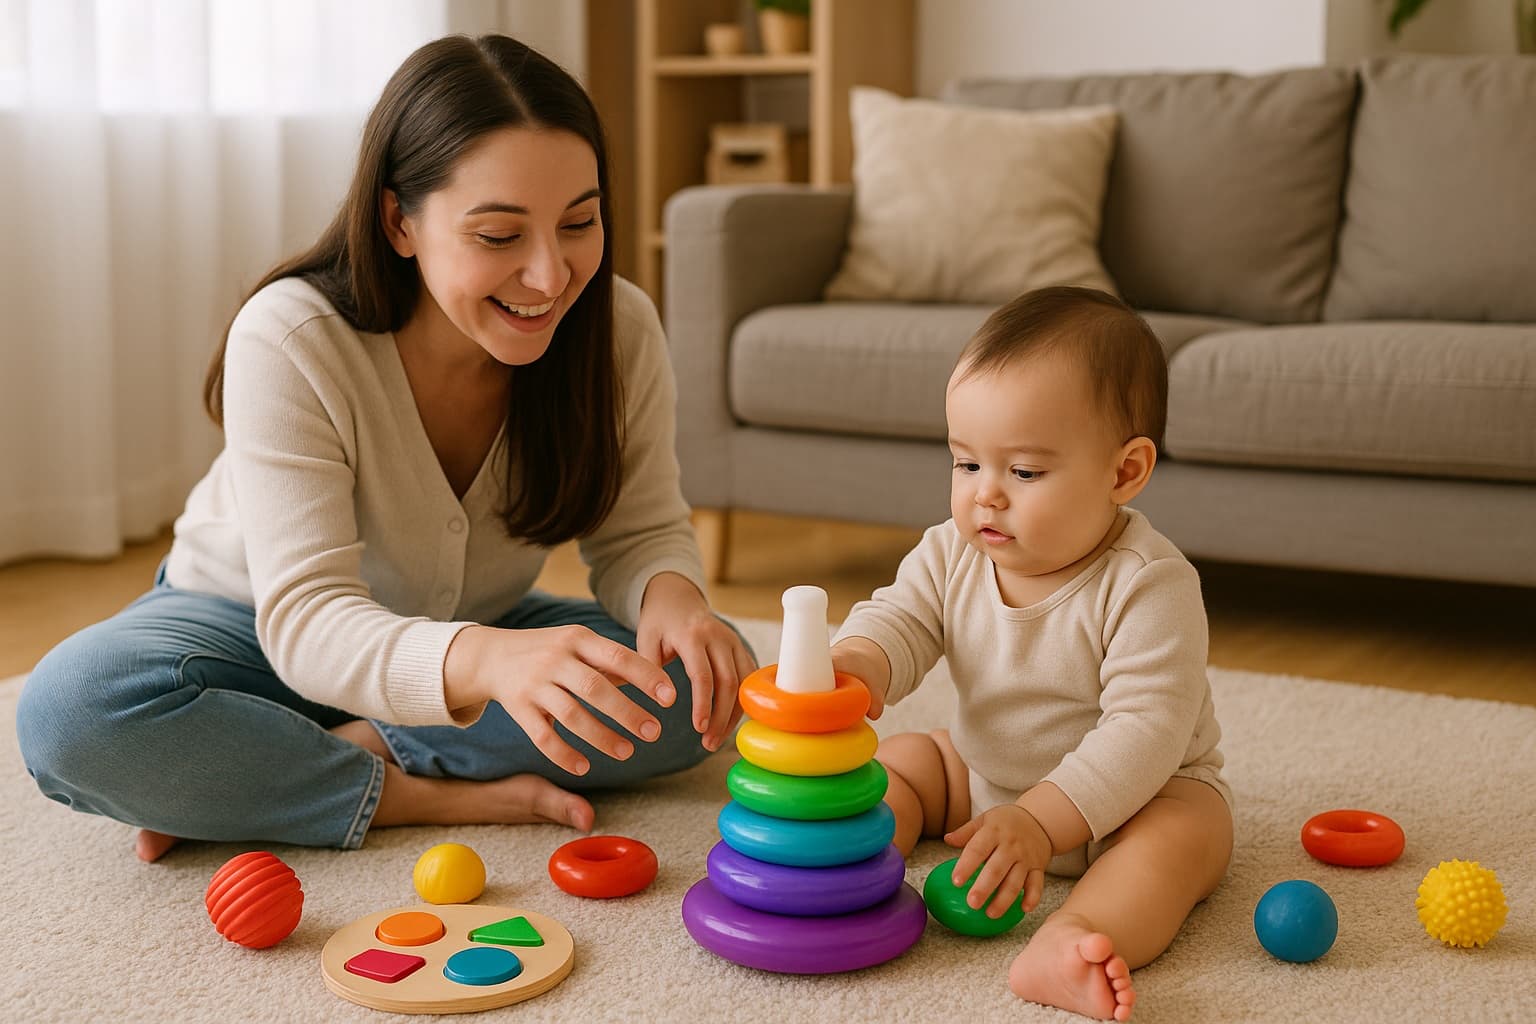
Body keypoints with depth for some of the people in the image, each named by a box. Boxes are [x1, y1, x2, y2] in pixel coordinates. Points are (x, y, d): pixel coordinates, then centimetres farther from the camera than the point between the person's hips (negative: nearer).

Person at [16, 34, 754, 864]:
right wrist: (485, 661, -57)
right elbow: (306, 618, -35)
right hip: (256, 630, -3)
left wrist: (670, 593, -36)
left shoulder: (619, 329, -19)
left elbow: (642, 533, -9)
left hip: (478, 633, 3)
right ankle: (435, 796, -23)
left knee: (701, 684, -23)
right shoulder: (289, 341, -30)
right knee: (72, 708, -33)